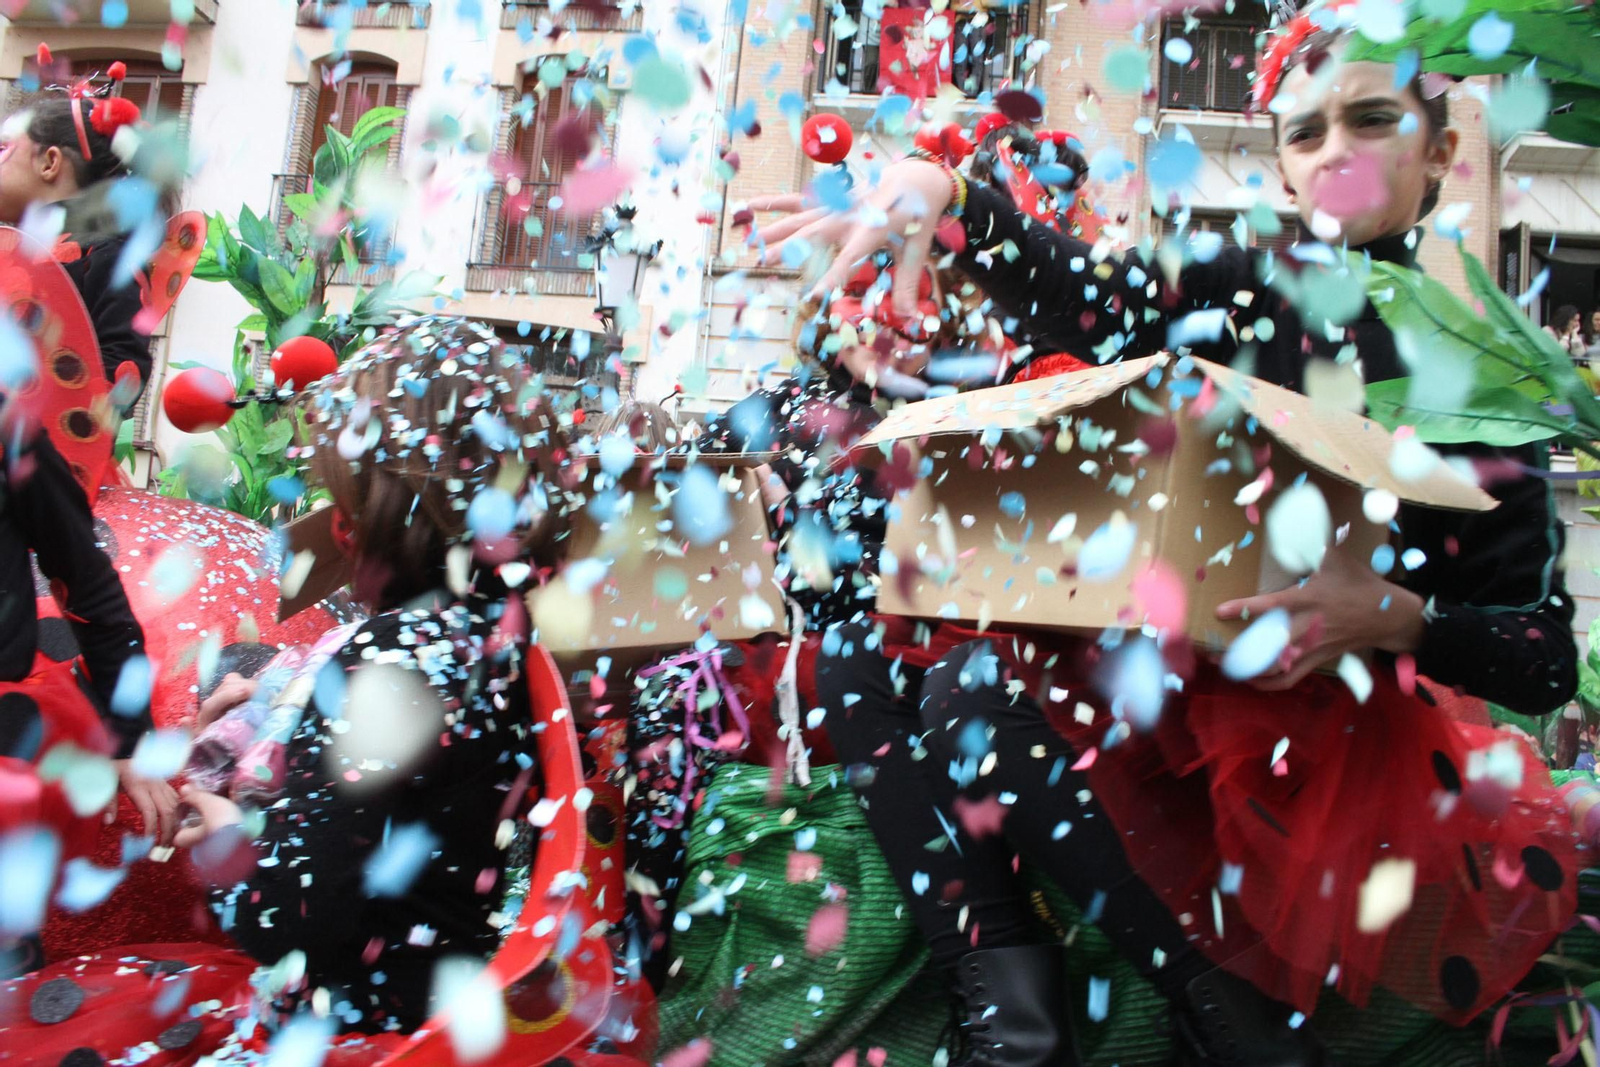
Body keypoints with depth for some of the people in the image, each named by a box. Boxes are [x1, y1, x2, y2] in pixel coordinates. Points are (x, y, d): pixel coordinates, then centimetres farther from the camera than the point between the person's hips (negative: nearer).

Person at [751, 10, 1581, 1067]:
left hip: (1325, 734, -5)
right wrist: (934, 189, -31)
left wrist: (1394, 616, -23)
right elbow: (1083, 294, -14)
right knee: (866, 655, -9)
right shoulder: (1245, 297, 8)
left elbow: (1546, 661, -3)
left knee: (977, 697, -28)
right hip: (1176, 675, 6)